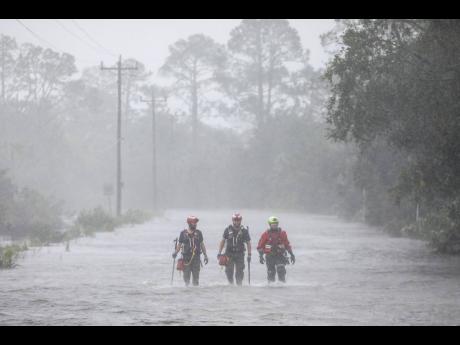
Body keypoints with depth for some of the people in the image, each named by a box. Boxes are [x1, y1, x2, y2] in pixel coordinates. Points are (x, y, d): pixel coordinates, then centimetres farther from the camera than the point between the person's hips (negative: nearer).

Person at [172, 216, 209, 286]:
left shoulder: (198, 233, 8)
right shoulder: (183, 233, 4)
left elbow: (202, 244, 12)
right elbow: (179, 244, 8)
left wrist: (205, 255, 9)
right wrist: (175, 252, -8)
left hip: (196, 257, 1)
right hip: (186, 257, -1)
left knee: (196, 276, 0)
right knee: (186, 275, 0)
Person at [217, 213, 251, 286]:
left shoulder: (244, 231, 0)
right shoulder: (228, 229, 2)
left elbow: (248, 243, 3)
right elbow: (223, 241, 9)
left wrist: (249, 255, -3)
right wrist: (219, 253, 5)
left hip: (240, 254, -1)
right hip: (229, 254, 1)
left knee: (239, 272, -3)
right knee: (229, 271, -3)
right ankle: (230, 284, 12)